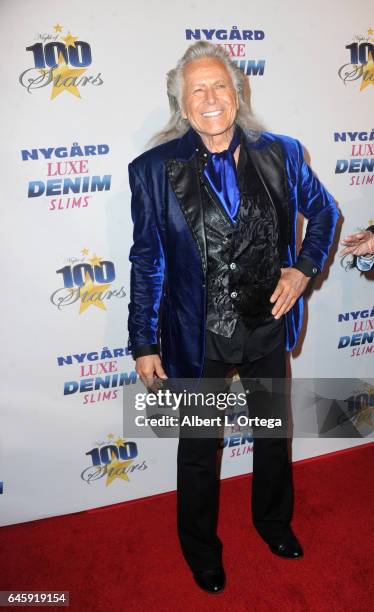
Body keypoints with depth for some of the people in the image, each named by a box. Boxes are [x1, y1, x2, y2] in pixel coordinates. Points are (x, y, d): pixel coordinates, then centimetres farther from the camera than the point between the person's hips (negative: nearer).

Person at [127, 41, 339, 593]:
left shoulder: (280, 154, -5)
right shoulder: (154, 169, -11)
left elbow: (324, 211, 11)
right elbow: (147, 262, -7)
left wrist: (304, 268, -4)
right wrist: (144, 344, -6)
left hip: (267, 326, 3)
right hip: (199, 338, -2)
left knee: (274, 430, 23)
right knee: (198, 447, 16)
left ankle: (273, 520, 54)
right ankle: (201, 546, 46)